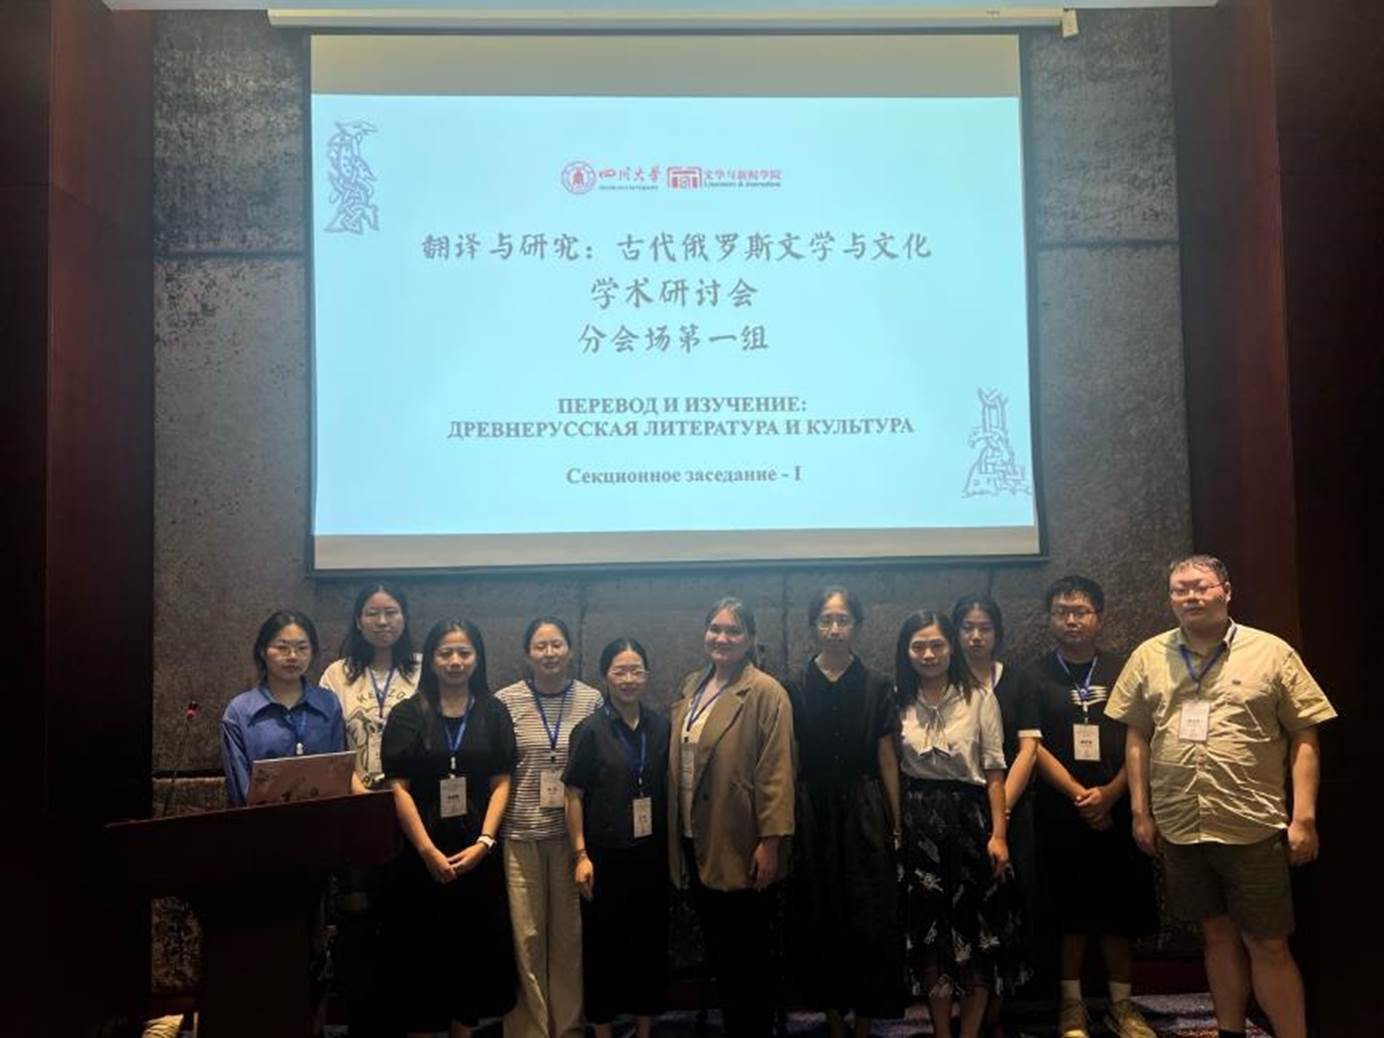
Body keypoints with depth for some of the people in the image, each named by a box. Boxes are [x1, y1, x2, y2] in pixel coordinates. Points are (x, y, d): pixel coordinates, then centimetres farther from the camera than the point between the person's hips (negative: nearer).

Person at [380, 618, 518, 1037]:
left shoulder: (494, 714, 6)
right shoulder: (407, 714, 1)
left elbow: (501, 783, 3)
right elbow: (398, 787, -5)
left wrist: (483, 843, -10)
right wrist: (428, 851, -13)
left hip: (478, 856, 2)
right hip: (422, 856, -1)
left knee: (476, 950, 7)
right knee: (422, 951, 3)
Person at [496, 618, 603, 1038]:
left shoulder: (591, 700, 1)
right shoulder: (505, 701, -3)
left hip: (574, 832, 1)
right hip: (520, 833, -1)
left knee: (571, 934, 8)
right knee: (525, 935, 5)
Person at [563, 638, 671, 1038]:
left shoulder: (660, 727, 2)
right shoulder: (590, 730, -8)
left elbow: (665, 788, 9)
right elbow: (574, 795, -7)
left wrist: (670, 845, 6)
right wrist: (581, 855, -11)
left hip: (650, 854, 3)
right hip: (605, 854, -3)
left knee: (650, 941, 11)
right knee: (603, 944, 7)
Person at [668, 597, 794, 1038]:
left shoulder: (765, 693, -11)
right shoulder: (690, 687, 10)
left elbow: (776, 772, -15)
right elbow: (679, 762, 13)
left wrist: (771, 841, -18)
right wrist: (676, 833, 11)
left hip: (739, 848, -6)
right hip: (697, 843, 6)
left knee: (747, 959, 6)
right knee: (718, 953, 16)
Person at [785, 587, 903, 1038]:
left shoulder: (877, 687, 3)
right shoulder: (795, 689, 3)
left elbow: (887, 759, 4)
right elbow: (789, 762, 4)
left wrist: (897, 825, 1)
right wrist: (785, 824, 1)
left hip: (864, 813, 0)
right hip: (813, 816, 0)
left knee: (870, 923, 1)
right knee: (821, 924, 5)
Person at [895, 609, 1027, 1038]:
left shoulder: (979, 698, -4)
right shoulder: (898, 700, 3)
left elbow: (995, 773, -3)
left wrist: (998, 834, -8)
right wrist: (896, 826, 1)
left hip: (969, 816, -2)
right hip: (918, 822, 2)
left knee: (977, 930, 3)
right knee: (929, 932, 9)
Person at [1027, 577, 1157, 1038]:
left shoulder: (1123, 671, 5)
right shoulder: (1034, 676, 1)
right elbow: (1033, 746, -5)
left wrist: (1110, 793, -11)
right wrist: (1078, 794, -12)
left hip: (1118, 810, 2)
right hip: (1061, 813, -1)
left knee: (1120, 910, 7)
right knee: (1071, 913, 4)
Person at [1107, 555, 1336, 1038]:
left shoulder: (1272, 652, -3)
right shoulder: (1148, 657, 4)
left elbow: (1304, 736, -3)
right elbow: (1136, 735, 8)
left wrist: (1304, 817, -8)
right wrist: (1141, 812, 5)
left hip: (1254, 826, -3)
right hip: (1180, 827, 3)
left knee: (1267, 945, 3)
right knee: (1218, 934, 16)